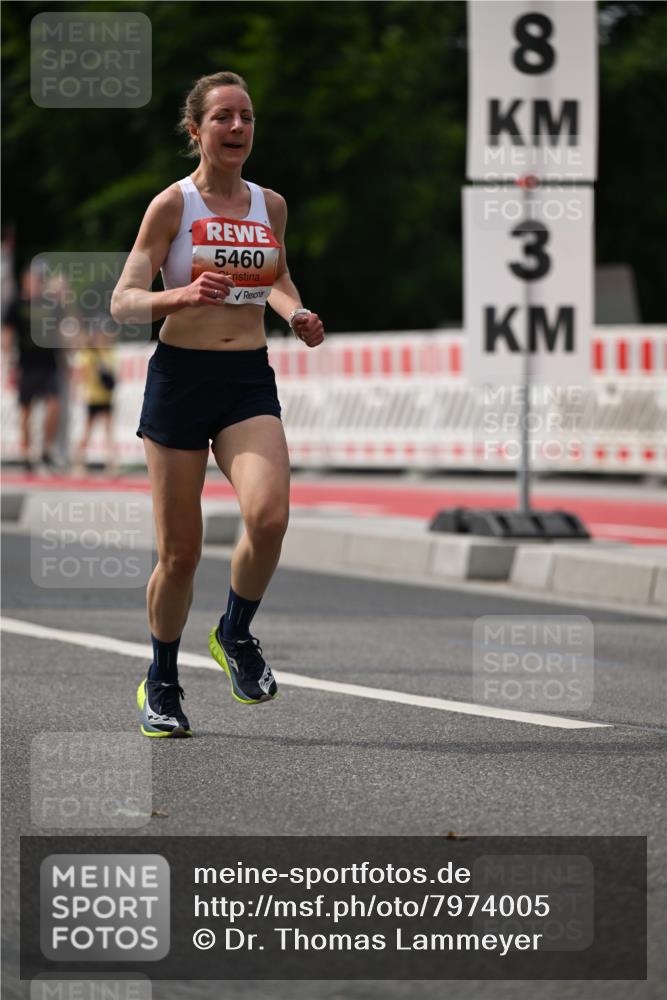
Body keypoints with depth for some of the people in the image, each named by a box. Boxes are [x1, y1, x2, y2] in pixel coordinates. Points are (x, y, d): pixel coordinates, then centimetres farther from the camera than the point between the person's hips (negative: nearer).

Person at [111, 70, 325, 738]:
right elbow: (123, 302, -8)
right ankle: (160, 684, 23)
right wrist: (182, 295, -27)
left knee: (269, 515, -23)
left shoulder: (270, 206, 9)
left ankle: (235, 632, 4)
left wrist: (294, 313, 6)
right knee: (179, 552, 1)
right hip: (179, 378, -3)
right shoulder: (172, 205, -3)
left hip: (249, 383, 3)